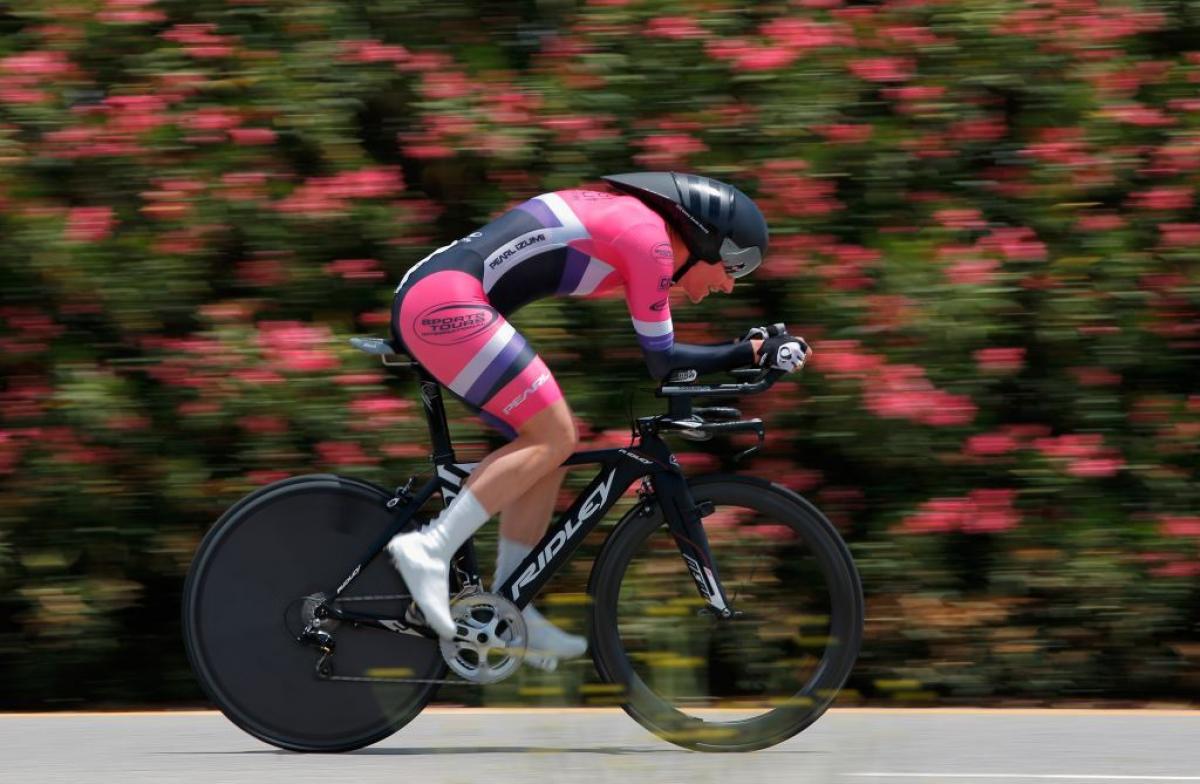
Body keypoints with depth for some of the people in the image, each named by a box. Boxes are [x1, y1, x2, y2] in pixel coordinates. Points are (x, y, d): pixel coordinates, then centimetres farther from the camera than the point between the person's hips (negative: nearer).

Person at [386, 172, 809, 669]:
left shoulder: (627, 219, 22)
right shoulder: (651, 240, -7)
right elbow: (661, 362, -5)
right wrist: (750, 355, 1)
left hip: (420, 299, 10)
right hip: (448, 304, -10)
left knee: (549, 441, 12)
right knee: (554, 438, -10)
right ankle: (430, 548, -14)